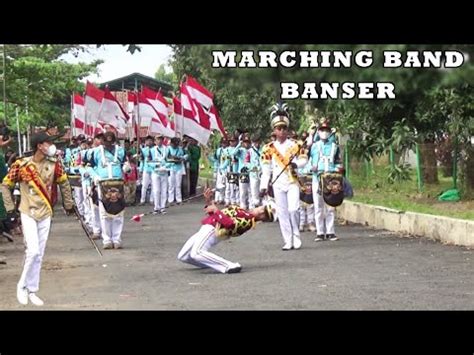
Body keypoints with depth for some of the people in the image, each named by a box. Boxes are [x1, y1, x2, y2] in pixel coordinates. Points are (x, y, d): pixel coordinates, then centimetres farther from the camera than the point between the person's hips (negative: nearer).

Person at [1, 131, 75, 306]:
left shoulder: (54, 164, -2)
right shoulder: (21, 165, -13)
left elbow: (64, 183, 15)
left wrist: (68, 204, 19)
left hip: (45, 214, 4)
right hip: (28, 213, -4)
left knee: (39, 255, 7)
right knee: (32, 251, -16)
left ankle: (32, 291, 18)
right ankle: (22, 286, 5)